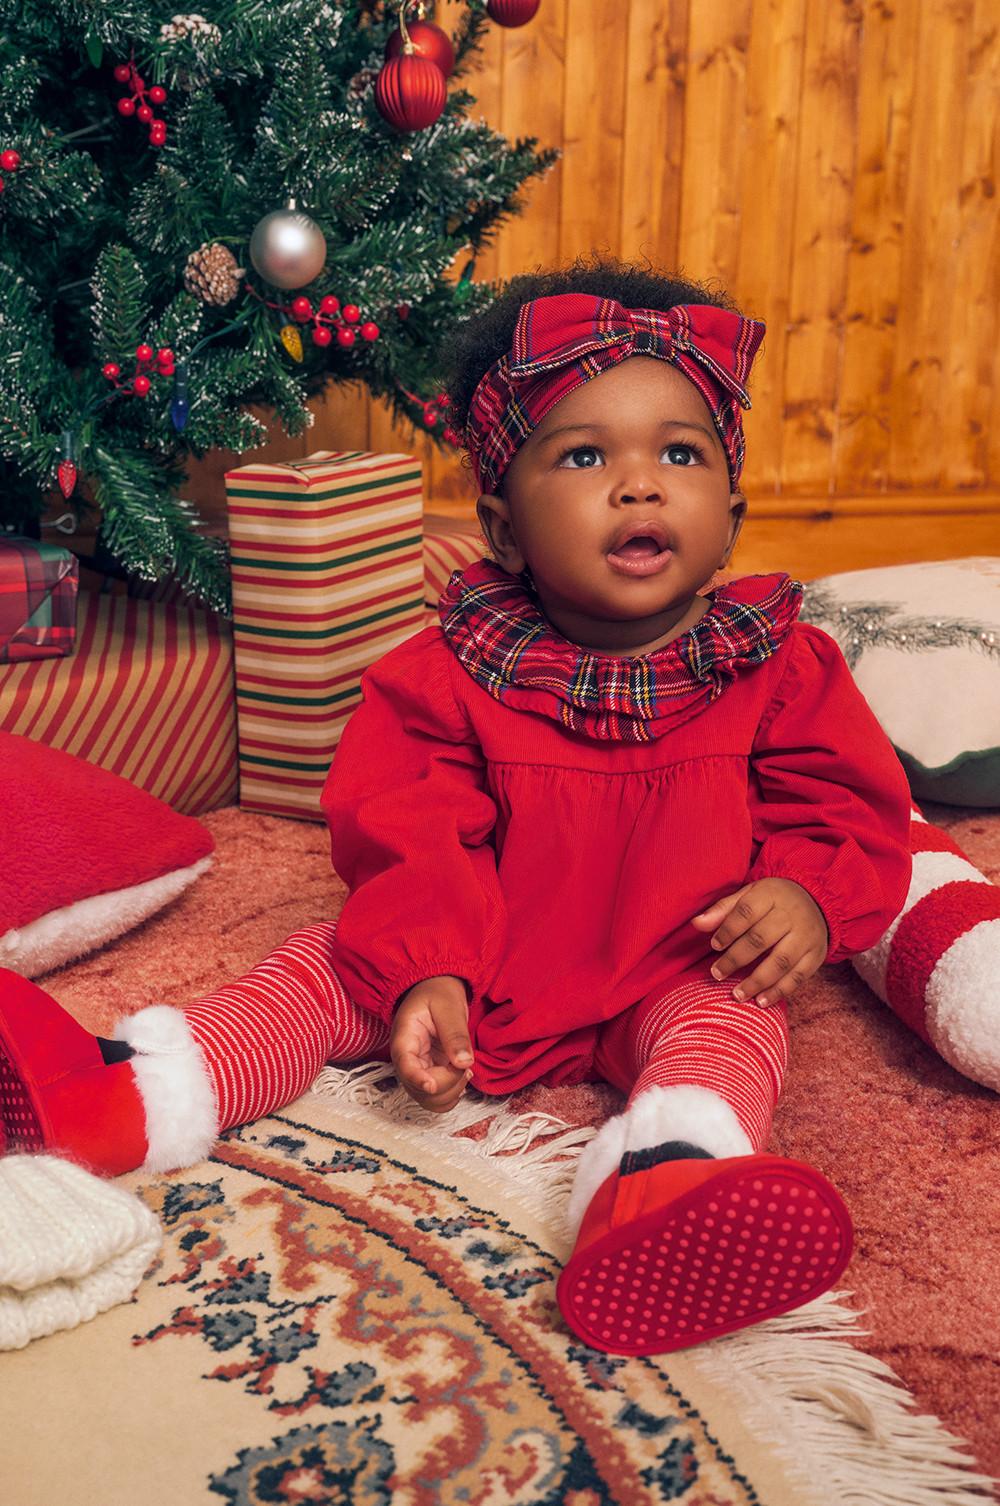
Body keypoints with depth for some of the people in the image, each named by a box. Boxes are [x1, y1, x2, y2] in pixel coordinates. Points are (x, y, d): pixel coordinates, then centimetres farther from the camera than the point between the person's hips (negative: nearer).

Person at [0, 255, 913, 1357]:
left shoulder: (782, 666, -5)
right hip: (478, 965, 2)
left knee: (727, 1023, -30)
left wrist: (809, 894, -22)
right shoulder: (452, 672, -5)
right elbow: (405, 835, -7)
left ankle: (661, 1180, -56)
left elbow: (849, 807, 0)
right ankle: (126, 1096, -15)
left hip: (677, 979, -1)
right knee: (328, 967, -8)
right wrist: (421, 974, -20)